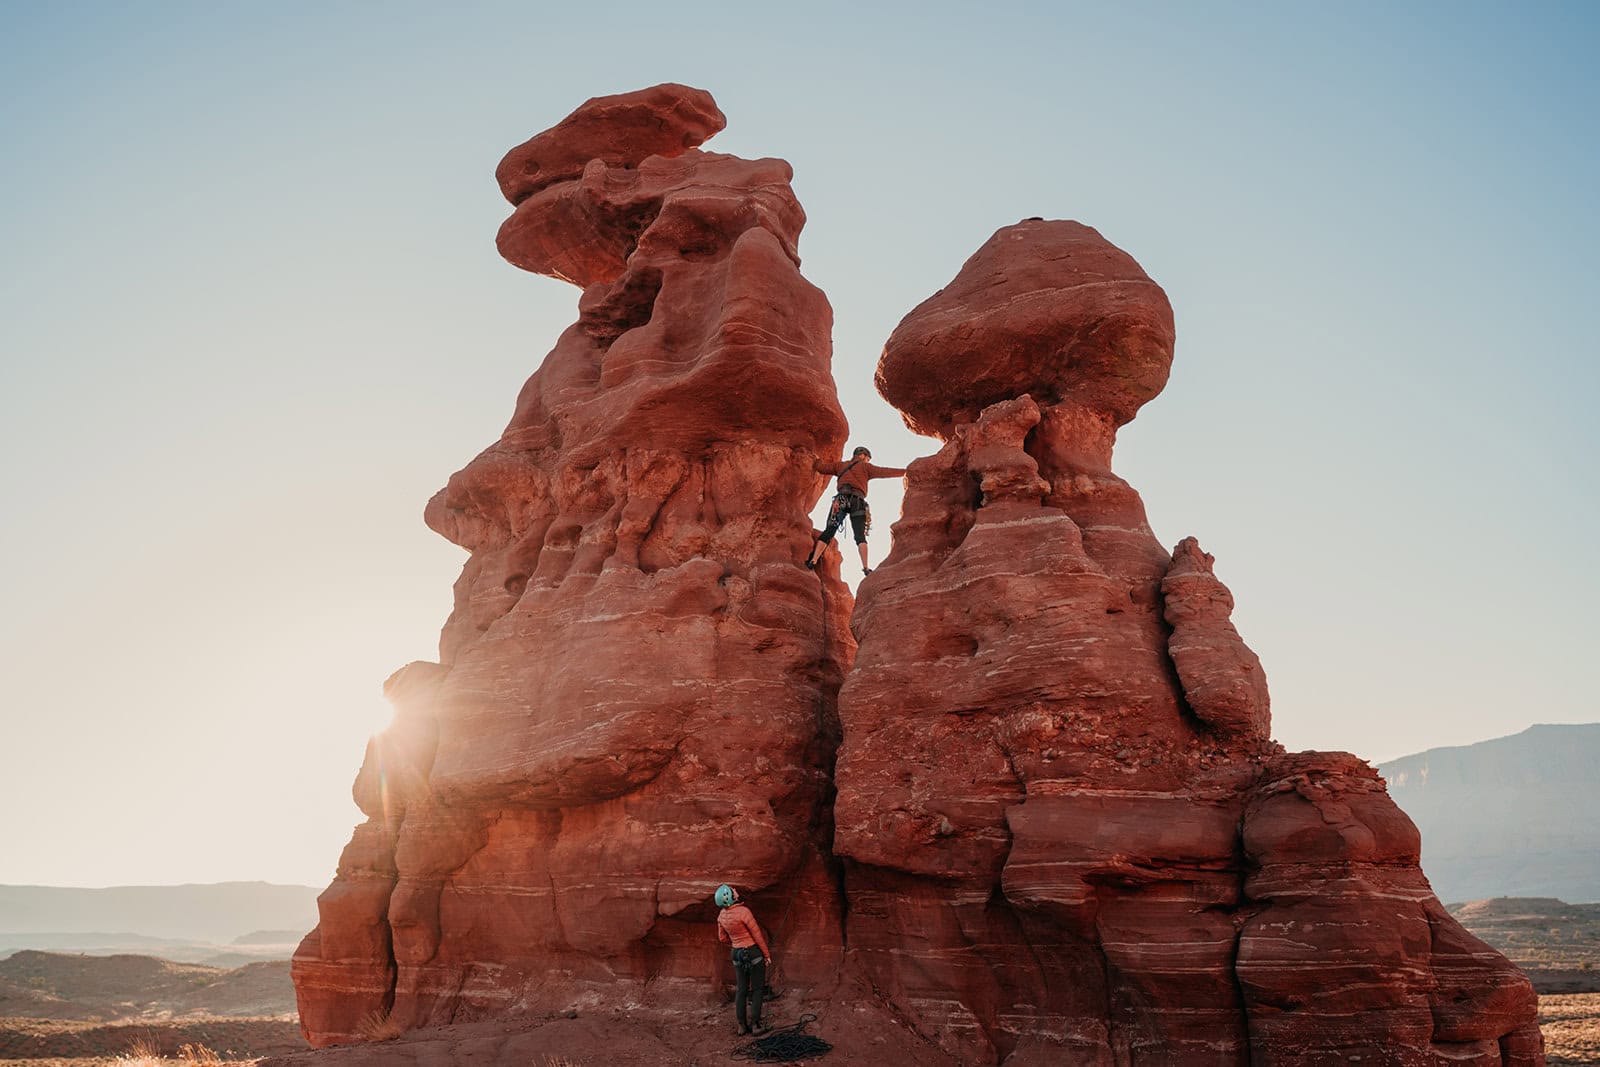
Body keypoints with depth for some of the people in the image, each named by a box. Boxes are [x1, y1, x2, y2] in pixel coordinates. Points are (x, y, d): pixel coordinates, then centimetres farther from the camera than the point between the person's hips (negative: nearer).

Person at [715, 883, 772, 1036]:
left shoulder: (722, 915, -3)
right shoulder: (744, 911, -24)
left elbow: (723, 938, 9)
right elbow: (757, 935, -17)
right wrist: (767, 955, -7)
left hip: (738, 954, 6)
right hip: (754, 953, -6)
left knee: (741, 990, 14)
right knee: (757, 989, 6)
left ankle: (742, 1025, 17)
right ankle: (756, 1025, 9)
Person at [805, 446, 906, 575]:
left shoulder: (840, 466, 27)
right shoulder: (865, 467, 18)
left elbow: (821, 468, 29)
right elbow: (883, 472, 9)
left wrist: (817, 461, 50)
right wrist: (904, 472, 9)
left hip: (841, 500, 2)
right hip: (857, 501, -2)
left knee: (828, 532, 1)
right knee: (860, 536, -5)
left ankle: (812, 562, -12)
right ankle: (865, 568, -19)